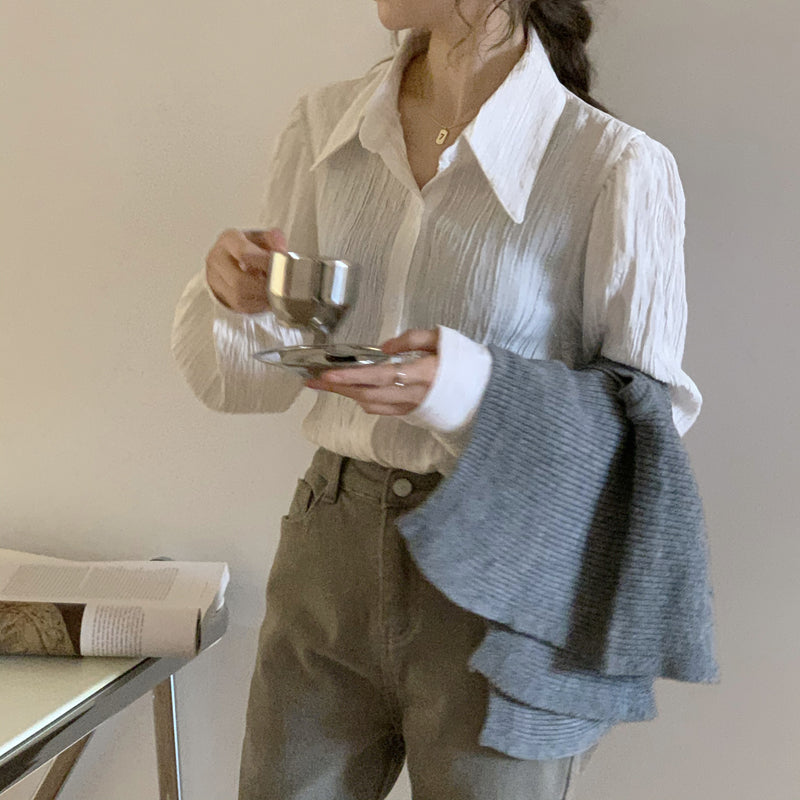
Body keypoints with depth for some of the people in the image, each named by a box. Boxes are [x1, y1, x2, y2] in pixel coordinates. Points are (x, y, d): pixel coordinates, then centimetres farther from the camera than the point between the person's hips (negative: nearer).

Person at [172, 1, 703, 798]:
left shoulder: (618, 167, -15)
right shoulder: (321, 126, 1)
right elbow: (251, 381, 8)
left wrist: (469, 389, -24)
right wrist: (235, 302, -15)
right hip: (330, 555, 4)